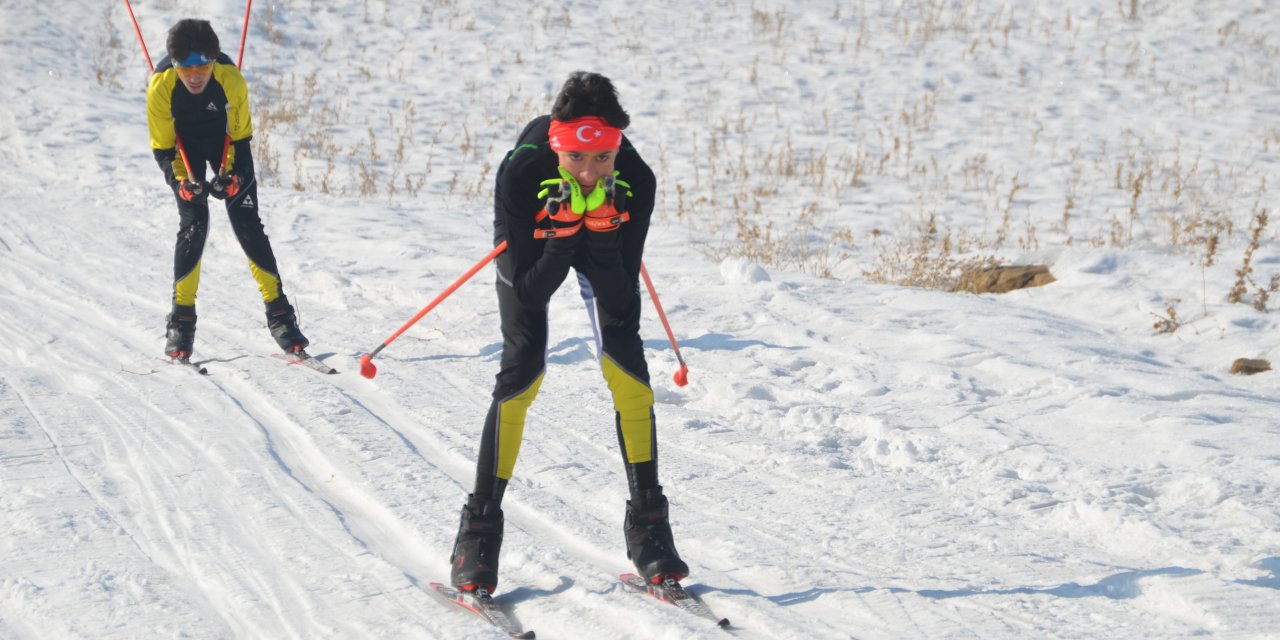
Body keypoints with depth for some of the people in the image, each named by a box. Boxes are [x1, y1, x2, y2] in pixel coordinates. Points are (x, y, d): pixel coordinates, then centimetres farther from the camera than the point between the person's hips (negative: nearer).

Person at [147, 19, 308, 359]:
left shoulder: (232, 79, -31)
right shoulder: (161, 85, -30)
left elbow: (240, 138, -15)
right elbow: (163, 149, -18)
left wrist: (230, 174, -30)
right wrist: (182, 181, -34)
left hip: (226, 142, 1)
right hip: (183, 147, 0)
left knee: (247, 224, -8)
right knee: (193, 223, -16)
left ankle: (279, 312, -1)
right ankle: (181, 318, -7)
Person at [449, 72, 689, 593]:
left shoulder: (636, 180, -34)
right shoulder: (521, 173, -38)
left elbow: (620, 299, -30)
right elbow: (529, 290, -32)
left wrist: (602, 233, -44)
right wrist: (563, 236, -46)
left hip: (605, 246, 2)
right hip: (532, 245, -2)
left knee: (627, 369, -12)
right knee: (522, 372, -15)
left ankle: (647, 522, 1)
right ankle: (480, 526, -5)